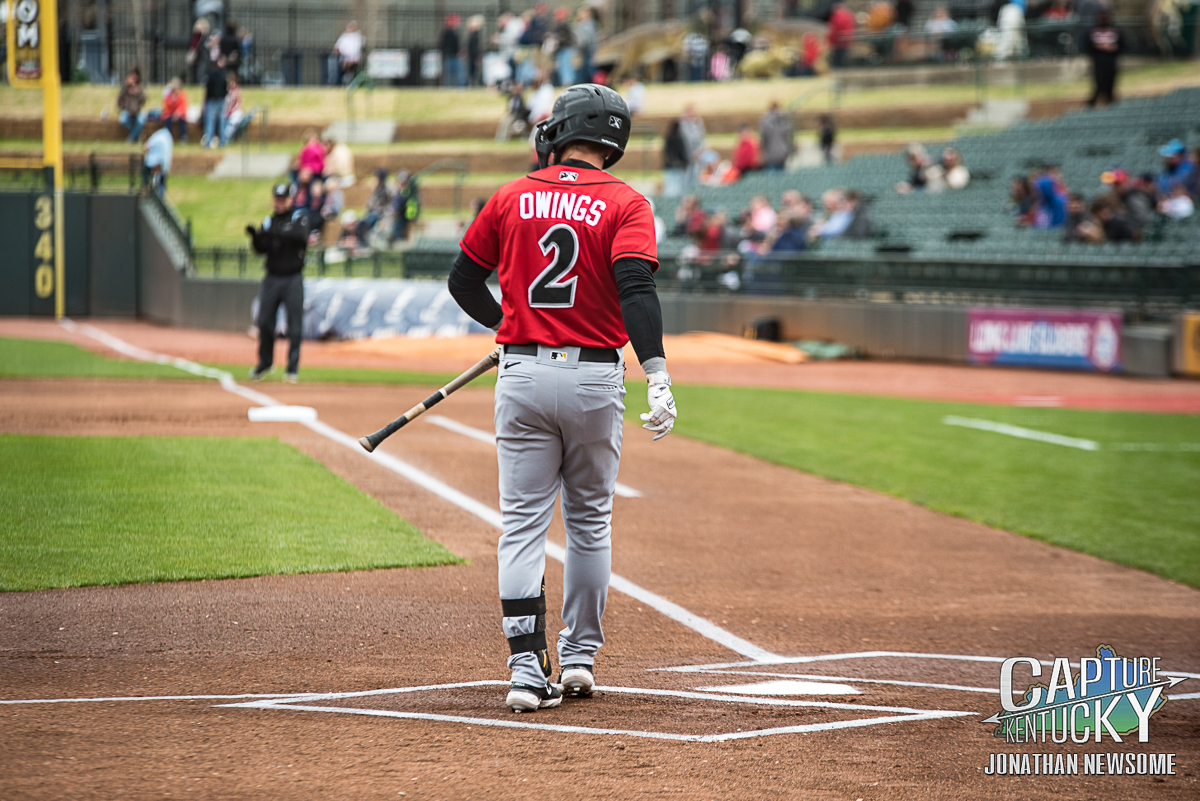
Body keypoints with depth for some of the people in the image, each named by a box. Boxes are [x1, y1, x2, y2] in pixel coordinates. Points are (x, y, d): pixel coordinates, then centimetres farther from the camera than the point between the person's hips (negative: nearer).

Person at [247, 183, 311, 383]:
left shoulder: (300, 217, 1)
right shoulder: (268, 221, 11)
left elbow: (301, 236, -20)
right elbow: (261, 249, 2)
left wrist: (275, 233, -30)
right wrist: (255, 236, -19)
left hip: (293, 279, -3)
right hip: (272, 278, 3)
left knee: (295, 326, -4)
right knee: (264, 322, 2)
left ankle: (293, 367, 2)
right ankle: (265, 363, 19)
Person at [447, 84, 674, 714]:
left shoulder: (512, 199, 5)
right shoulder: (626, 204, -3)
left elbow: (464, 280, 13)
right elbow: (637, 288, -18)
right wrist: (657, 377, -25)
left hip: (523, 375, 1)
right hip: (595, 377, 0)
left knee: (523, 525, 1)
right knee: (589, 520, 16)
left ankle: (528, 668, -8)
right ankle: (580, 656, 23)